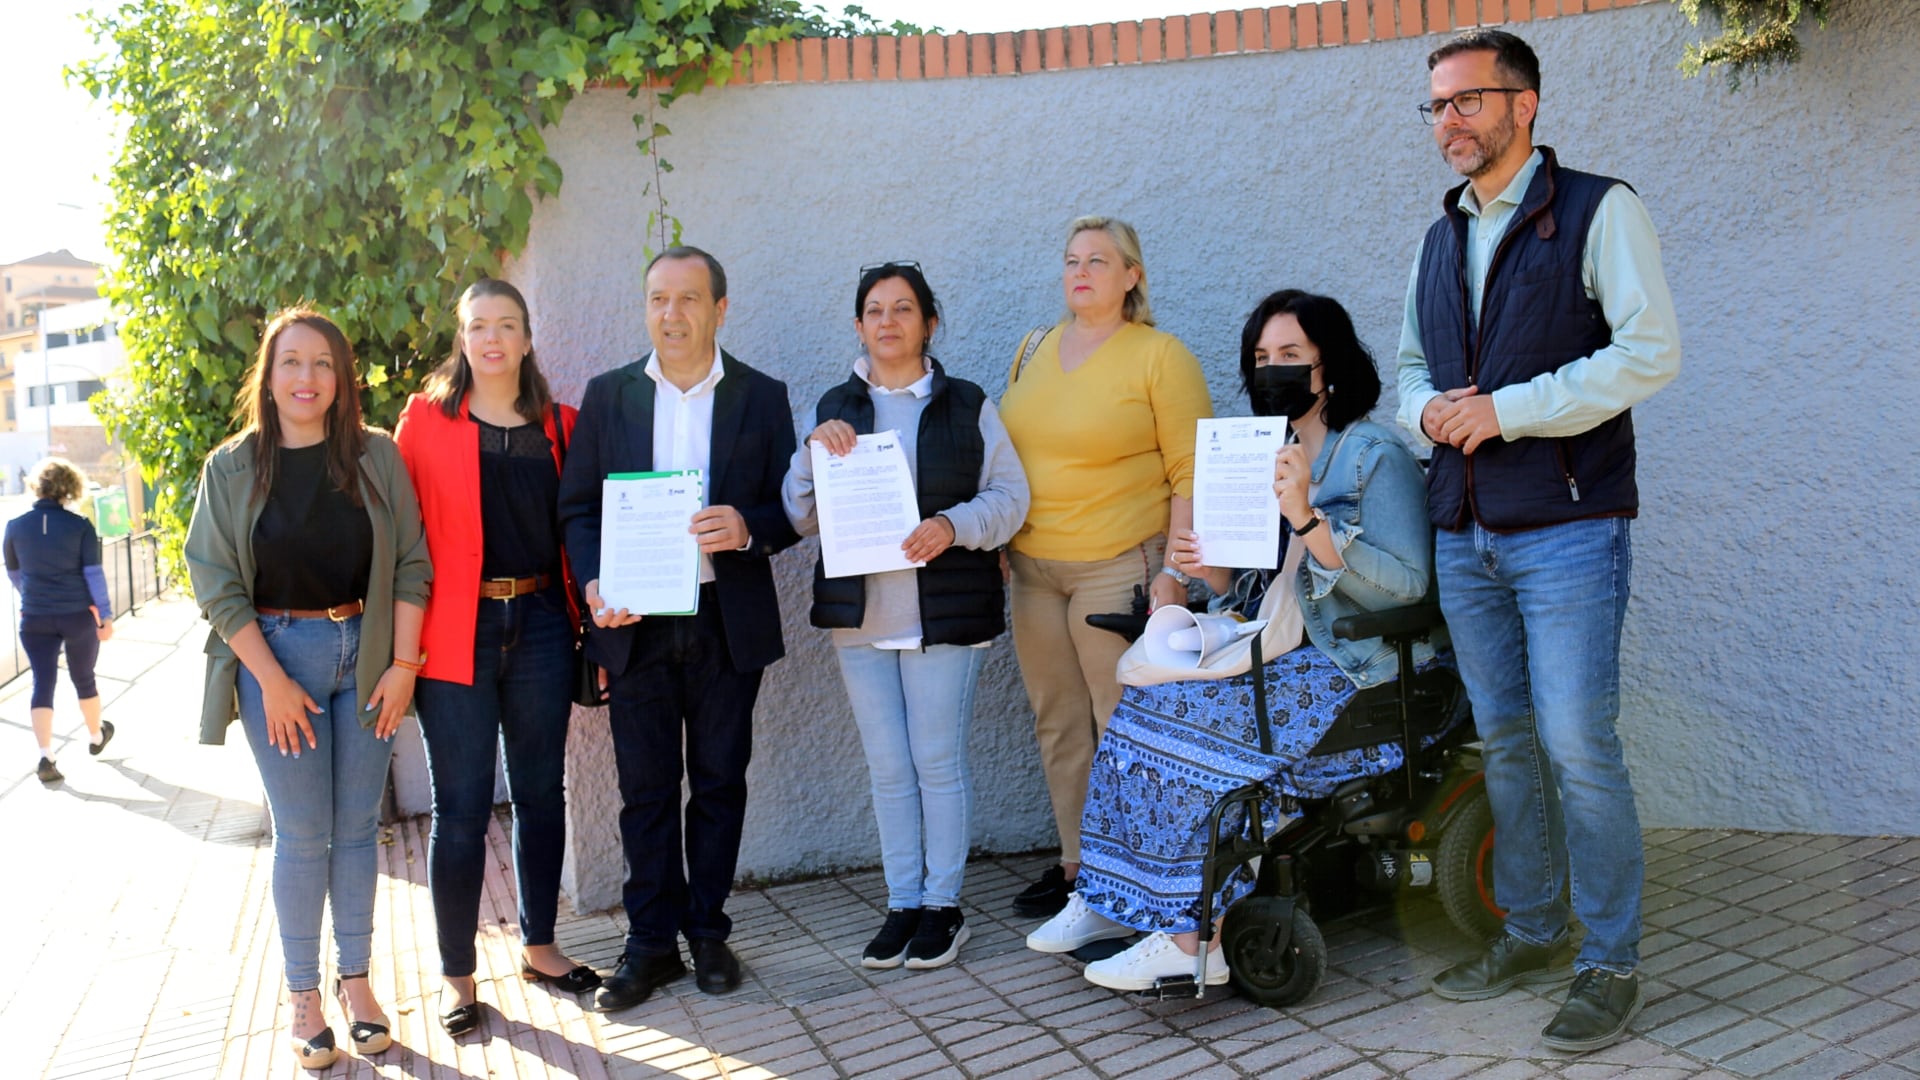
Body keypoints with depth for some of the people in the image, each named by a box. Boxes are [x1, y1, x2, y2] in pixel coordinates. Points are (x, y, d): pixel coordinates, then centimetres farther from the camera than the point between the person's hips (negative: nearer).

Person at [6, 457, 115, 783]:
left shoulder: (16, 526, -1)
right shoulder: (80, 526, -8)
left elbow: (14, 574, 13)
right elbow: (93, 574, -9)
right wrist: (106, 615, -1)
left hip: (35, 619, 1)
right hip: (78, 616, -1)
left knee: (42, 683, 3)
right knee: (83, 678, 16)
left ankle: (45, 757, -8)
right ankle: (96, 737, 36)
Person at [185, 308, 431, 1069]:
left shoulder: (376, 457, 0)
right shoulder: (232, 469, -1)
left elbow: (410, 564, 0)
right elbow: (217, 583, -3)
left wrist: (402, 665, -7)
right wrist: (273, 680, -10)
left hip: (366, 656, 1)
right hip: (277, 657, -1)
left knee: (357, 828, 9)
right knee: (301, 835, 3)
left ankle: (355, 978, 23)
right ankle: (303, 994, 17)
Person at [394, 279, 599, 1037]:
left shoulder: (557, 426, 9)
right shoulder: (427, 418, 1)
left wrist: (586, 615, 3)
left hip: (539, 625, 3)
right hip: (456, 630, -3)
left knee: (540, 791, 12)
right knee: (462, 808, 2)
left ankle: (539, 946, 28)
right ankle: (456, 973, 15)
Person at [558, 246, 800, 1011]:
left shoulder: (762, 397, 4)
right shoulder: (608, 395, 6)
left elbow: (791, 509, 3)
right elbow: (577, 507, 6)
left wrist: (746, 527, -19)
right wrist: (593, 584, -11)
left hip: (728, 623, 0)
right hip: (636, 624, 0)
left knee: (719, 782, 9)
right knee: (646, 789, 6)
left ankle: (708, 931, 24)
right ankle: (651, 943, 17)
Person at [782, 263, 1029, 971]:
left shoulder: (967, 405, 4)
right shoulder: (835, 410, 10)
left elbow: (1008, 496, 0)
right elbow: (802, 518, 7)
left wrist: (953, 525, -17)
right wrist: (813, 451, -10)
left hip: (944, 612, -3)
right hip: (858, 613, 3)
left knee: (938, 761, 0)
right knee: (888, 767, 9)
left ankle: (943, 906, 13)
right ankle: (902, 903, 20)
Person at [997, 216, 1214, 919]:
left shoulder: (1160, 356, -4)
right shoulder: (1034, 350, 12)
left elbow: (1191, 473, -8)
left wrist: (1175, 572, -15)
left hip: (1119, 567, -6)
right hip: (1033, 569, 6)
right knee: (1057, 724, 11)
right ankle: (1076, 864, 23)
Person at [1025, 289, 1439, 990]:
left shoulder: (1376, 456, -7)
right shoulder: (1272, 458, 15)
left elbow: (1406, 588, -19)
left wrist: (1307, 519, -26)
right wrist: (1211, 570, -2)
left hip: (1355, 671, -7)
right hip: (1281, 656, 8)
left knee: (1195, 721, -25)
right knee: (1145, 701, -13)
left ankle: (1189, 934, -18)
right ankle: (1113, 900, -11)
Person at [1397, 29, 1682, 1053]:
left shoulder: (1598, 211, -3)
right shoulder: (1441, 238, 17)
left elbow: (1650, 350, -12)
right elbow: (1411, 364, 24)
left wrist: (1507, 409, -16)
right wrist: (1426, 409, 0)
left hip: (1565, 526, -6)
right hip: (1464, 533, 6)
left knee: (1576, 745, -7)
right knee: (1505, 742, 12)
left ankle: (1610, 963, 7)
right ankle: (1530, 933, 26)